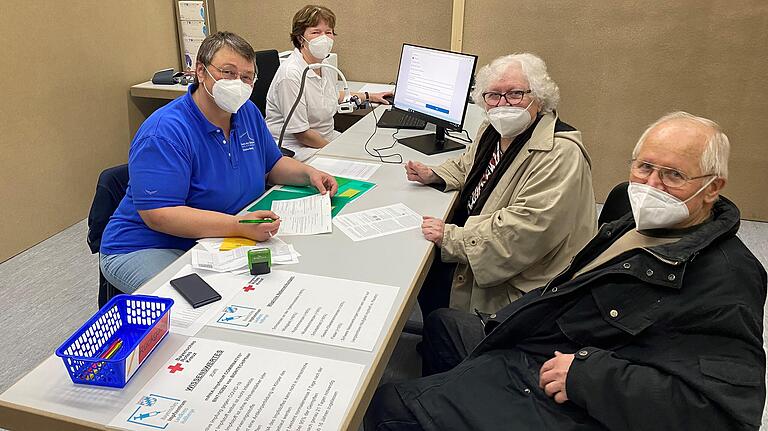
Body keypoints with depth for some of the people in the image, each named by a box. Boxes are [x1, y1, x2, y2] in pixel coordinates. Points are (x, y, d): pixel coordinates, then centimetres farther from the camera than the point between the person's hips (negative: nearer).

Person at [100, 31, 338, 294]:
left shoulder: (247, 112, 4)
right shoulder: (164, 133, -21)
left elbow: (272, 165, 17)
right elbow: (158, 215, -28)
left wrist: (309, 174, -5)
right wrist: (239, 226, -39)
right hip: (147, 250, -7)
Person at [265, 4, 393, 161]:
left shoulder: (326, 66, 7)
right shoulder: (290, 75, -22)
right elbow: (300, 132, -22)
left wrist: (369, 96, 33)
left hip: (327, 138, 9)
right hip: (296, 147, -9)